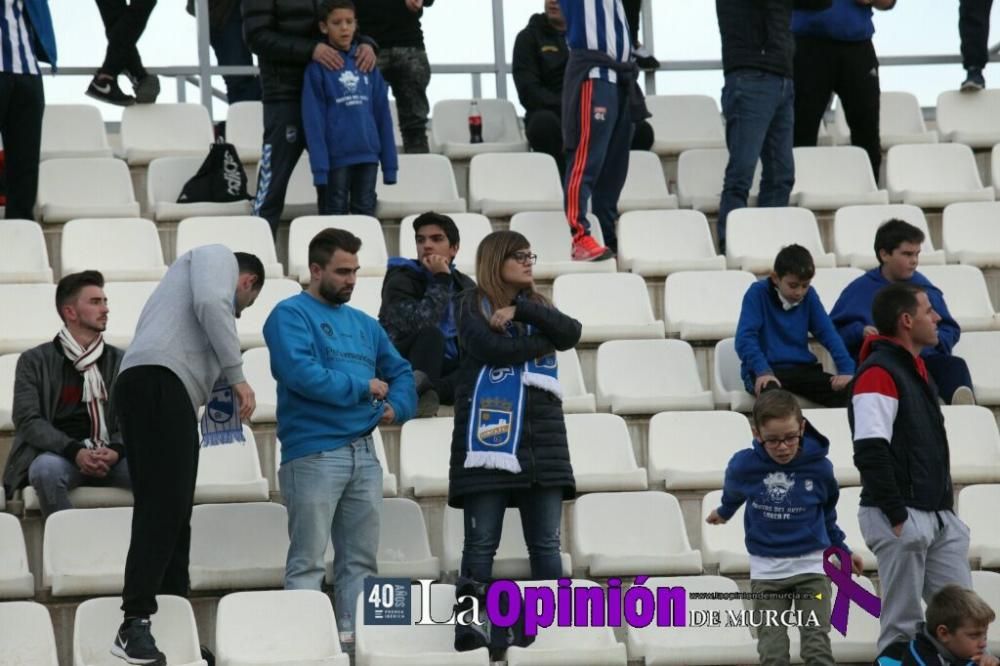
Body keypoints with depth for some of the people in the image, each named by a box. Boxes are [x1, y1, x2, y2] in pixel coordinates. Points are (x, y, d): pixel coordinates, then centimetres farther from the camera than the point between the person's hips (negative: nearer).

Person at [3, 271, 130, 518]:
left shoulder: (119, 361, 18)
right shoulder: (35, 361, 8)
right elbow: (27, 420, -3)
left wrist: (116, 450, -14)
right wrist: (75, 452, -19)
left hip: (110, 457, 2)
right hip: (55, 454, -2)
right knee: (47, 469, -38)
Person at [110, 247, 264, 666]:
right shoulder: (218, 256, 13)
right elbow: (210, 303, -9)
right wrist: (237, 375, -7)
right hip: (158, 380, -10)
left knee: (172, 512, 7)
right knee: (165, 505, -17)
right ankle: (134, 624, -24)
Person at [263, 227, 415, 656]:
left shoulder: (363, 324, 20)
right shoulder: (291, 315, -4)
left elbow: (400, 371, 25)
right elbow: (301, 373, -19)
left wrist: (397, 407, 3)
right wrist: (362, 387, -8)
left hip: (364, 453, 8)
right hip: (314, 454, -7)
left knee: (360, 560, 8)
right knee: (308, 562, -7)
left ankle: (354, 637, 11)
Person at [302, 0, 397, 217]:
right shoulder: (318, 67, -4)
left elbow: (383, 114, 9)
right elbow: (313, 119, -8)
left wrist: (390, 163, 6)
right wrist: (320, 167, -15)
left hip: (368, 155, 3)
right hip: (336, 157, -3)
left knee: (366, 214, 8)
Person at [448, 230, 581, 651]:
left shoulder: (537, 307, 20)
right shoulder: (473, 307, 6)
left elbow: (571, 333, -1)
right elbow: (491, 348, -13)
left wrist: (521, 309, -10)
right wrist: (544, 340, -3)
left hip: (541, 439, 4)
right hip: (488, 438, -4)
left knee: (546, 544, 1)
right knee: (481, 542, -6)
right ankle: (469, 628, -8)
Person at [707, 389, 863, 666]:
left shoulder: (819, 467, -11)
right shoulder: (743, 466, -12)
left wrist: (843, 551, 21)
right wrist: (724, 512, 34)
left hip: (812, 566, 0)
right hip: (766, 570, 0)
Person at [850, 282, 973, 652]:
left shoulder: (914, 368, 16)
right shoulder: (878, 373, -14)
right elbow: (870, 452, -22)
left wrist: (944, 509, 17)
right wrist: (897, 517, -22)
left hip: (937, 517, 9)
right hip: (902, 520, -9)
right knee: (902, 626, -3)